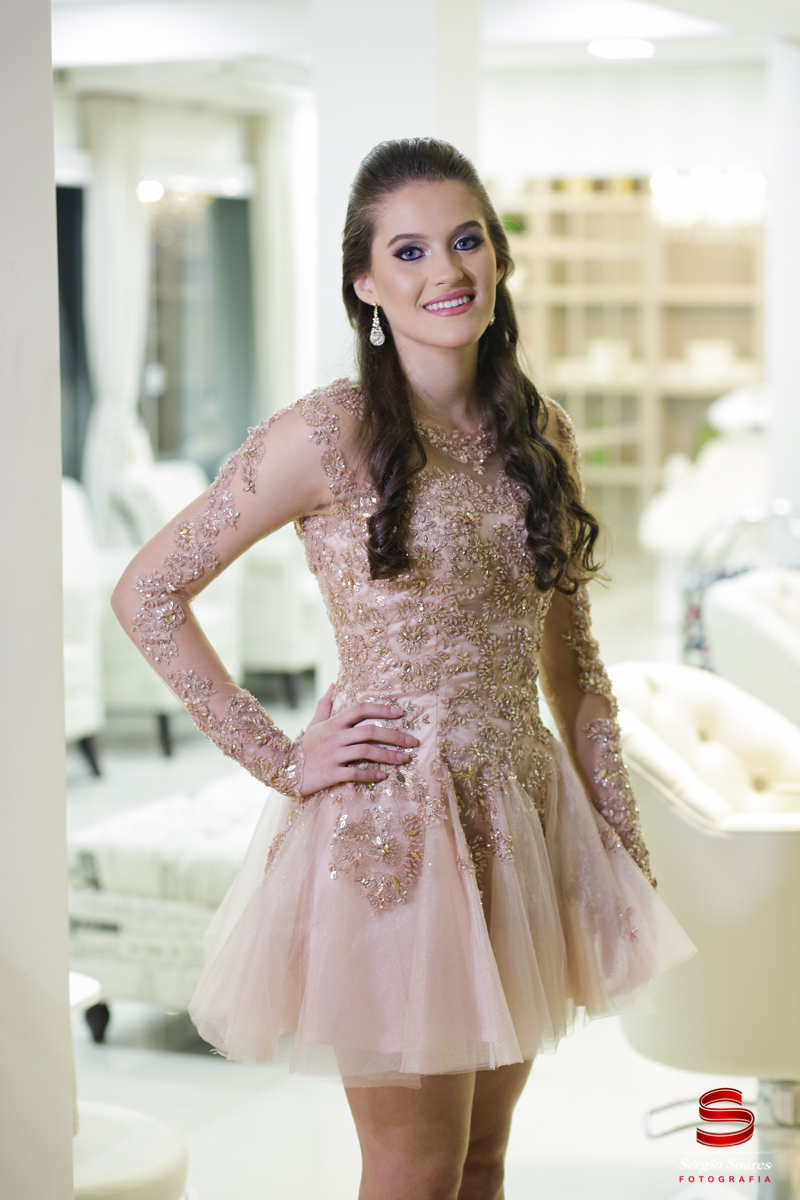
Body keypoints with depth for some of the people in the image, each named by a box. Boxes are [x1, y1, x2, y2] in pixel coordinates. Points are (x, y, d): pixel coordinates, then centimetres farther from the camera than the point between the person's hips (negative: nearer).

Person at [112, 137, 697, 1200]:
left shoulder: (543, 434, 7)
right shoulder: (330, 434, -11)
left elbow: (570, 659, 13)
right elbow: (148, 595, -9)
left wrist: (626, 849, 9)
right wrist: (279, 759, -11)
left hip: (525, 821, 6)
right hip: (390, 829, -5)